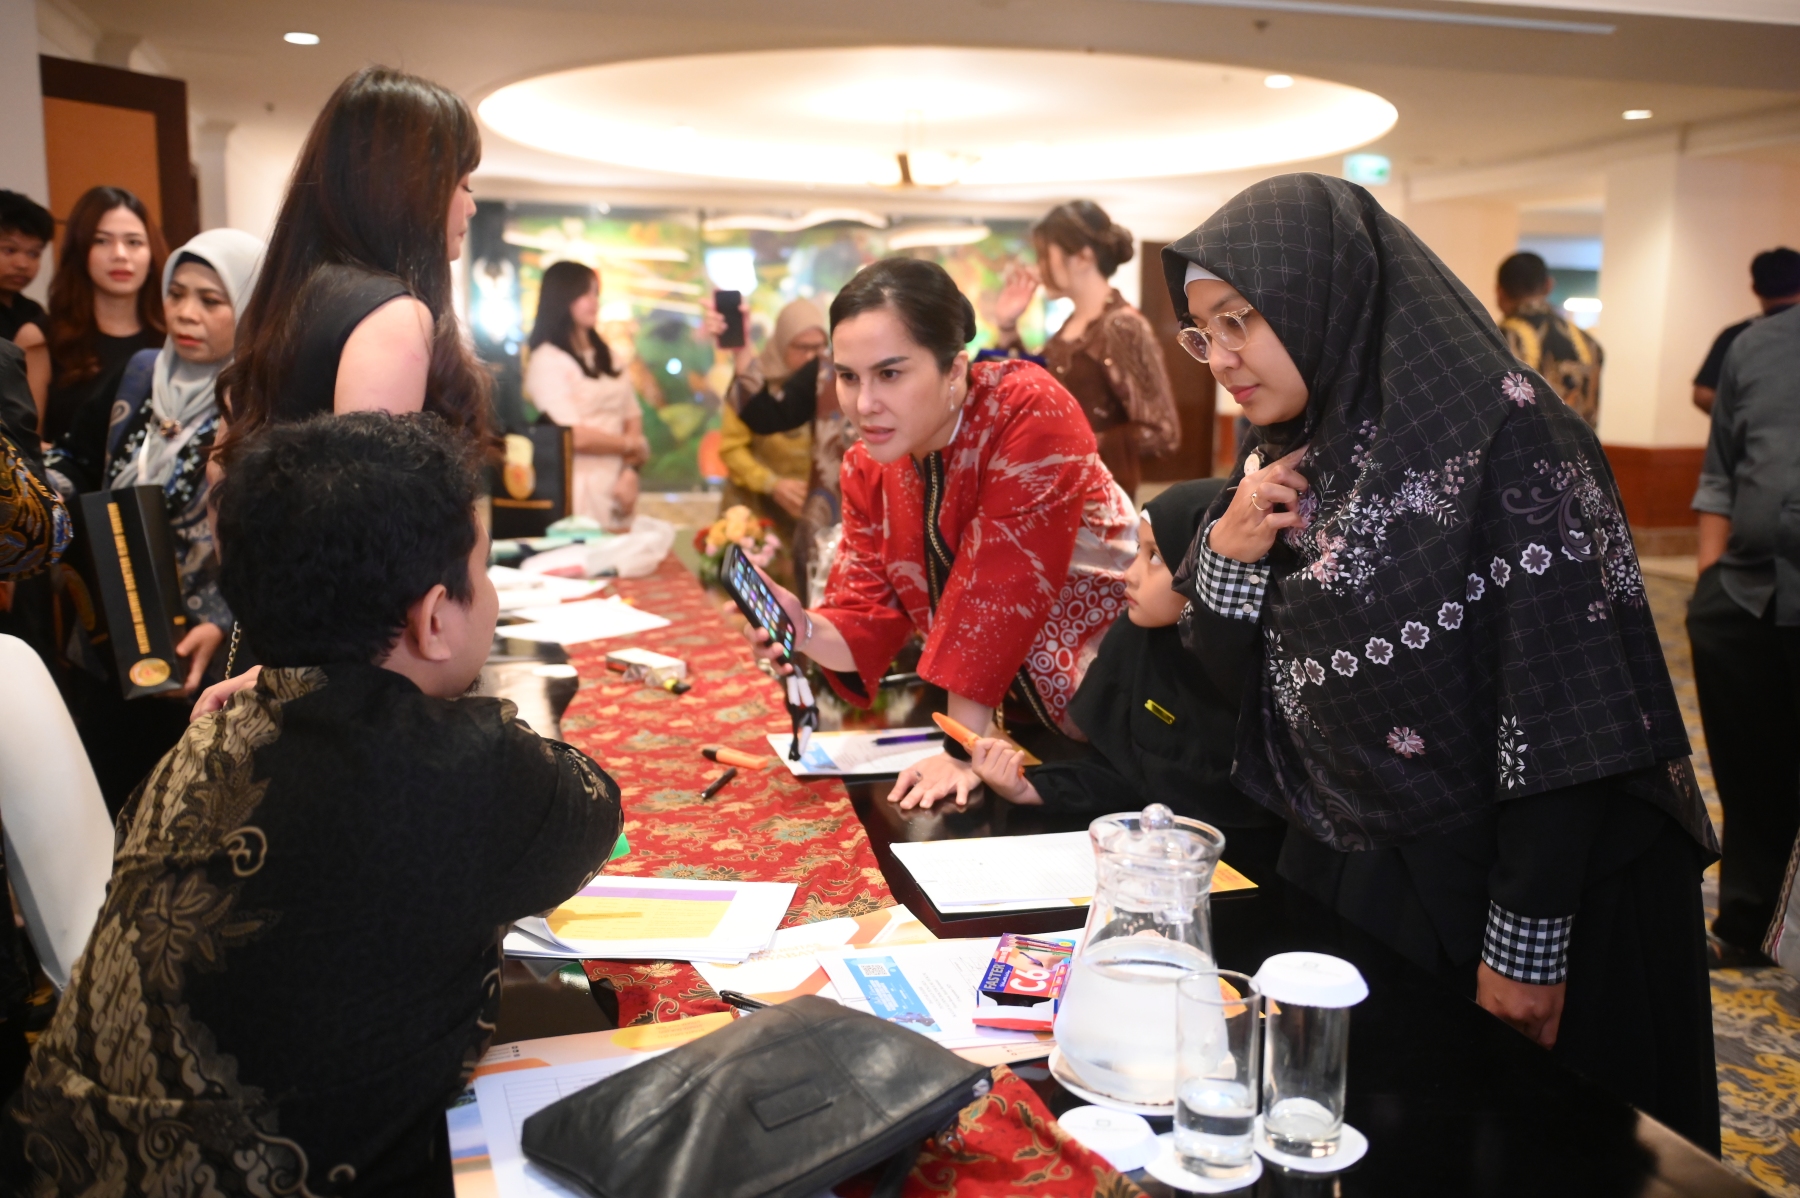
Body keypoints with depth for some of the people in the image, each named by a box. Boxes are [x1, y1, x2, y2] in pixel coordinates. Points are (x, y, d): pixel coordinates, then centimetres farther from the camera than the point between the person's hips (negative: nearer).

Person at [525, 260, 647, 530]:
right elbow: (576, 437, -13)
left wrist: (631, 471, -5)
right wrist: (632, 445, 1)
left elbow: (633, 419, 12)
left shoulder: (605, 357, 18)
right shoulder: (547, 360, -6)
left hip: (618, 486, 6)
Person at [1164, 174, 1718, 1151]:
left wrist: (1527, 943, -19)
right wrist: (1226, 551, -12)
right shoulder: (1280, 455, 3)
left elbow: (1566, 706, -21)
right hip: (1345, 881, 6)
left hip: (1506, 882, -6)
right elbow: (1227, 670, 8)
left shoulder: (1503, 431, -19)